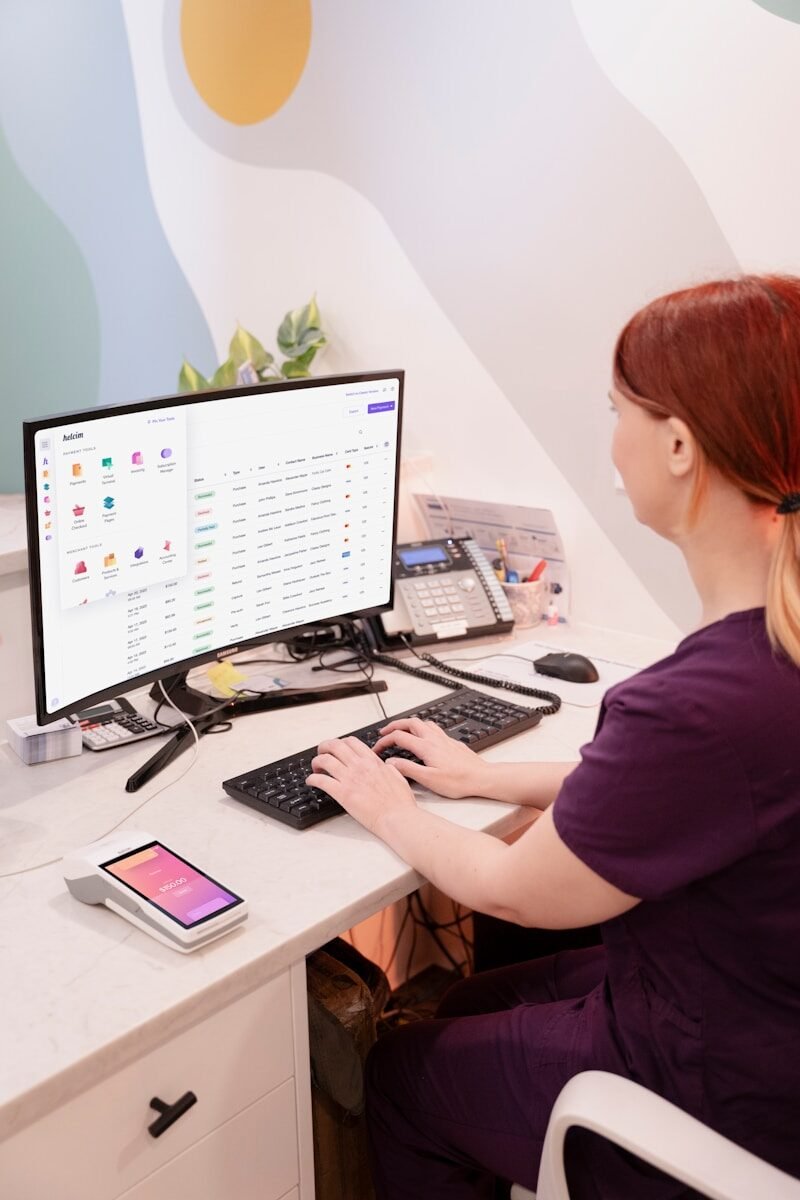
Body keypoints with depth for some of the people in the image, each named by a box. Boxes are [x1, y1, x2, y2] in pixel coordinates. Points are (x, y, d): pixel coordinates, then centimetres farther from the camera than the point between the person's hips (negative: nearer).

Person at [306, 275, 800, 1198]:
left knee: (402, 1074, 14)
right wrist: (487, 779, 11)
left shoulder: (705, 706, -37)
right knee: (470, 1003, 26)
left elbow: (513, 890, -20)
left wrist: (388, 809, -2)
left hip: (718, 1102, -7)